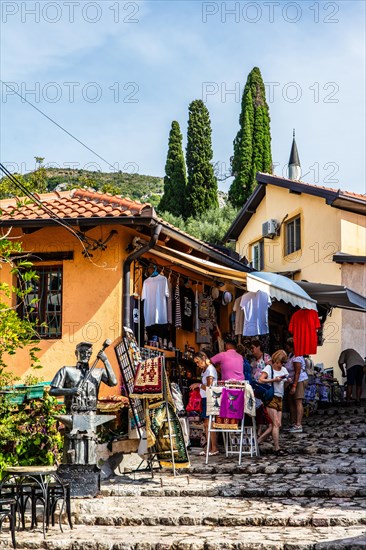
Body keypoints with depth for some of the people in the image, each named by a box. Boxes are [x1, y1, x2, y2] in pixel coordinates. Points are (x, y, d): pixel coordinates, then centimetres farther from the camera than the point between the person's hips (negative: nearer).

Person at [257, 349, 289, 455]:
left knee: (276, 425, 2)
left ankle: (258, 441, 11)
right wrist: (274, 380, -18)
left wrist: (287, 382, 0)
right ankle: (276, 448, -7)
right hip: (271, 398, -7)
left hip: (279, 399, 7)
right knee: (276, 424, -10)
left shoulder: (284, 370, 17)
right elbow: (260, 380, -13)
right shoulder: (268, 368, -3)